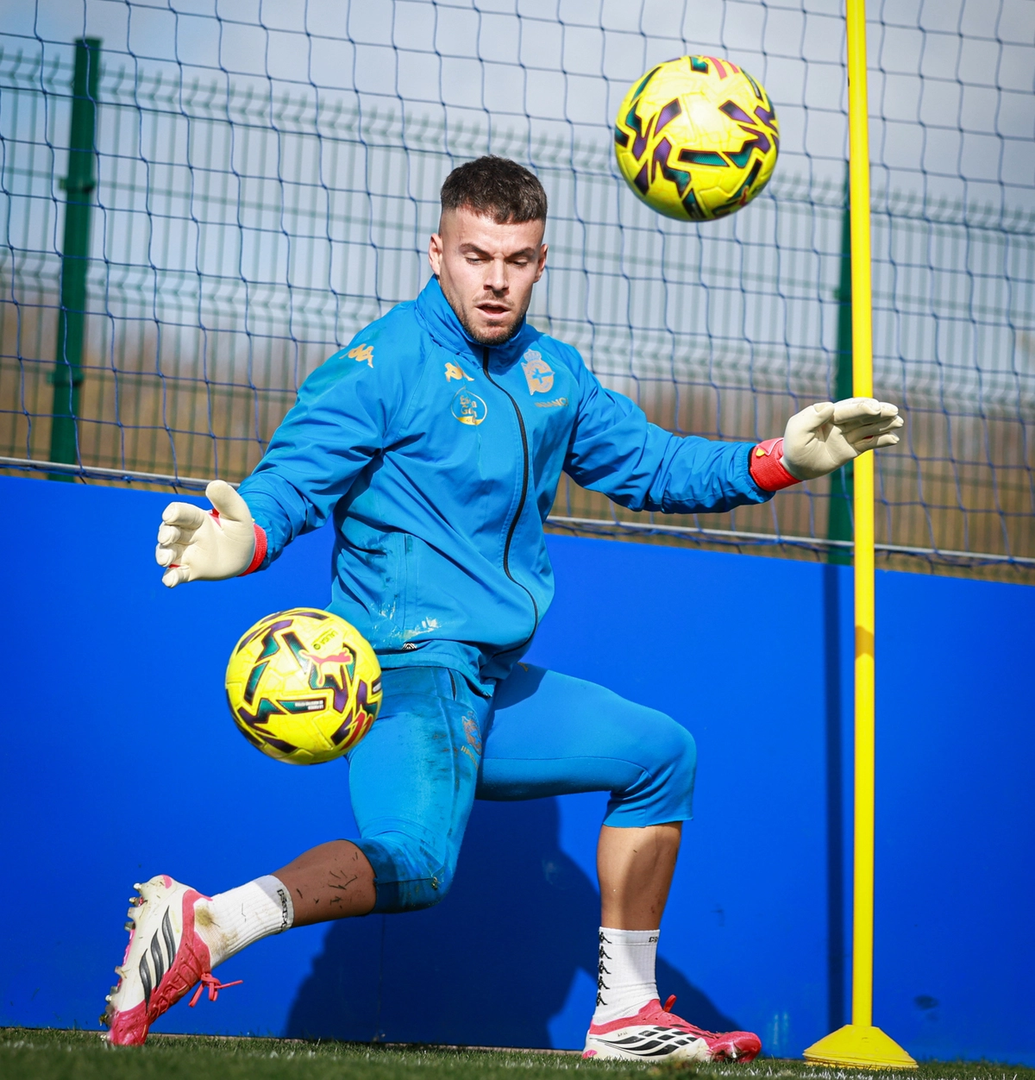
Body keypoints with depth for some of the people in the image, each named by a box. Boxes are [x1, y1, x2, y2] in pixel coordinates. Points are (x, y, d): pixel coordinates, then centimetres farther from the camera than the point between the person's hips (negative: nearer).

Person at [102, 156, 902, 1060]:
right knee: (414, 860, -33)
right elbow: (290, 480, -16)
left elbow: (651, 466, 24)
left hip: (490, 687, 9)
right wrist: (239, 538, -38)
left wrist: (783, 461, 12)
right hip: (411, 665, -9)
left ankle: (626, 1015, 22)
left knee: (661, 755, 19)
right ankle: (202, 926, -29)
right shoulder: (386, 362, -8)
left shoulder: (552, 374, 16)